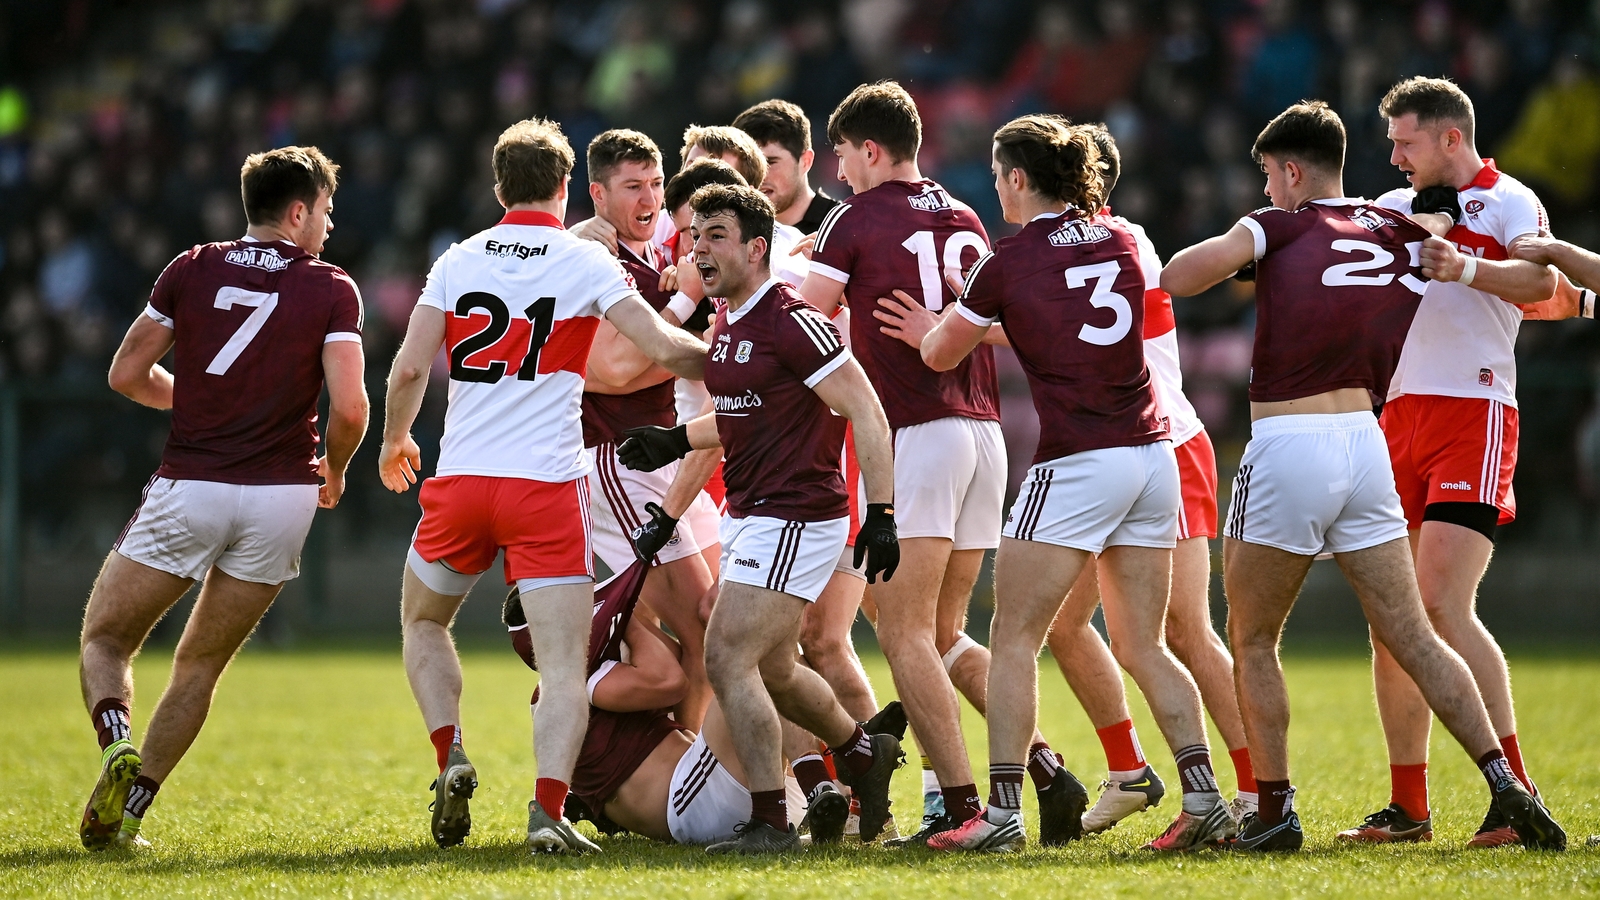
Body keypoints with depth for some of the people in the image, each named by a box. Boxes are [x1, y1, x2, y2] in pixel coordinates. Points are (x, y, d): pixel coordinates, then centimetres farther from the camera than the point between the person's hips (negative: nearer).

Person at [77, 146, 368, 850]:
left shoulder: (191, 270, 4)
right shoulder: (332, 290, -1)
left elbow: (127, 375, 7)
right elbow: (349, 408, -11)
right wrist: (333, 472, 9)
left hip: (188, 488, 0)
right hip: (282, 496, 1)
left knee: (105, 640, 12)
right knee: (201, 664, 15)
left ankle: (117, 747, -18)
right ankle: (126, 812, 6)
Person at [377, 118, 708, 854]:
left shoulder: (457, 260, 7)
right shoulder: (583, 261, -1)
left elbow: (409, 368, 4)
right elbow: (663, 349, -7)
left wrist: (395, 440, 22)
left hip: (459, 481, 3)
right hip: (546, 483, -3)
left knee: (423, 621, 25)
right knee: (563, 664, -3)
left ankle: (450, 759, 5)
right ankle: (548, 807, -20)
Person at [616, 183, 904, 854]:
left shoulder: (789, 321, -18)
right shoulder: (727, 323, 11)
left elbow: (864, 410, -19)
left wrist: (881, 512, -23)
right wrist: (675, 441, 15)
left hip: (795, 518, -10)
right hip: (748, 516, 10)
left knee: (728, 657, -15)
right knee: (772, 670, 19)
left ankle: (769, 822, -9)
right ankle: (862, 754, 42)